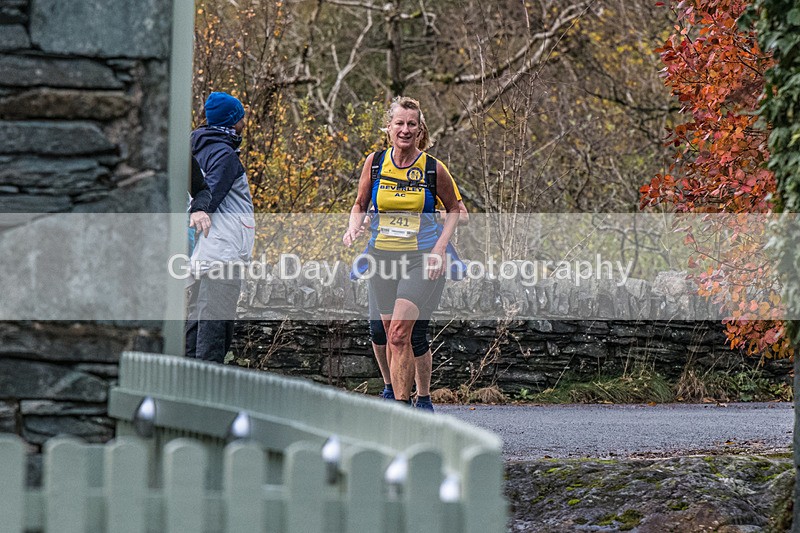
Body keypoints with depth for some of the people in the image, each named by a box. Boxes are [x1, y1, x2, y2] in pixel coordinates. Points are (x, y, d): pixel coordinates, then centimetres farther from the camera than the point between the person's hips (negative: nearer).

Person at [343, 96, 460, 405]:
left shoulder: (433, 169, -5)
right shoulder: (374, 163, 1)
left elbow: (453, 209, 8)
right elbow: (360, 205, 14)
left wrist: (440, 248, -4)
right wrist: (354, 228, -7)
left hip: (421, 259, -4)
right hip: (382, 256, 4)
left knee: (399, 333, -17)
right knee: (391, 335, 9)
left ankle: (401, 405, -17)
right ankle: (397, 393, 23)